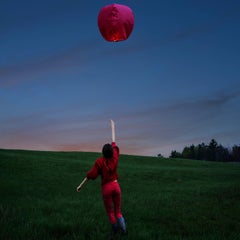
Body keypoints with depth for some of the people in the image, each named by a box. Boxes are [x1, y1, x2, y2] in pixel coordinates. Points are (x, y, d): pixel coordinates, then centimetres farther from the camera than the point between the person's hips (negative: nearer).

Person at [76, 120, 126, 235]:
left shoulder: (99, 161, -11)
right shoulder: (115, 158, -2)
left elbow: (90, 174, -11)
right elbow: (114, 143, 8)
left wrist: (81, 185, -3)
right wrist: (113, 128, 18)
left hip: (106, 187, -3)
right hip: (116, 186, 3)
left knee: (110, 212, 11)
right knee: (118, 210, 14)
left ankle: (116, 231, 14)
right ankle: (123, 229, -1)